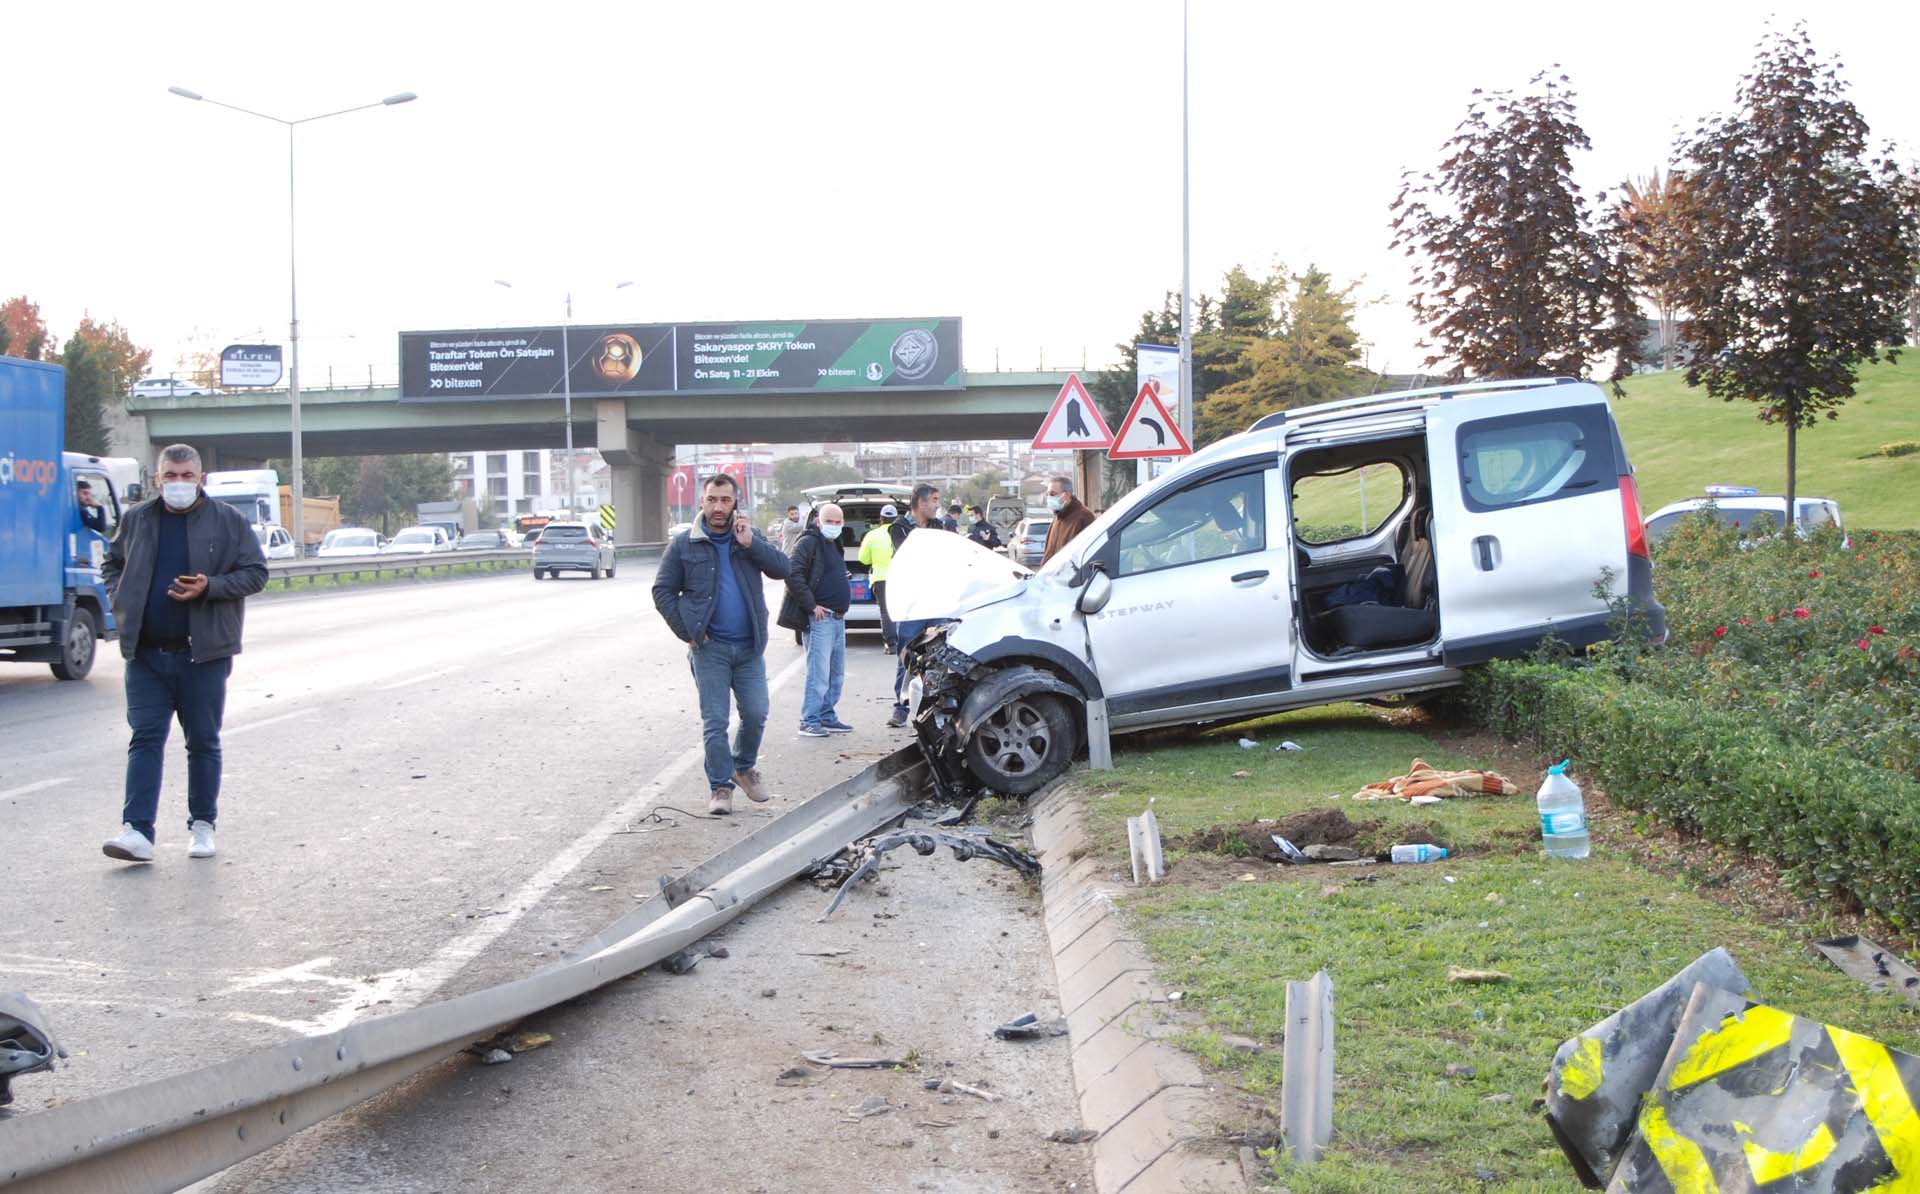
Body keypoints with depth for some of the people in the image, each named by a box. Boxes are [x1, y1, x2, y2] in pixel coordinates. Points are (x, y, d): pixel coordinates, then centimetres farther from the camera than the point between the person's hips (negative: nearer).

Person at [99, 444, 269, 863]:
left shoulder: (228, 522, 0)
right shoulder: (137, 521, 9)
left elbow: (255, 573, 0)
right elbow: (112, 564, 23)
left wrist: (209, 588, -14)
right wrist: (121, 601, 5)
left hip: (204, 654, -2)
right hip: (146, 655, 2)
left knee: (204, 742, 7)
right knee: (145, 738, -4)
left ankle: (202, 824, 20)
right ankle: (137, 830, -8)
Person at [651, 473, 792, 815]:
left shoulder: (750, 537, 7)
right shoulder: (684, 544, 1)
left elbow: (782, 568, -4)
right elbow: (663, 591, 4)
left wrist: (749, 543, -16)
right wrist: (686, 631, -5)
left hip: (749, 646, 2)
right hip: (709, 648, -2)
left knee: (756, 714, 4)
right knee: (714, 721, -1)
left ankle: (745, 767, 28)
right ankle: (720, 785, 8)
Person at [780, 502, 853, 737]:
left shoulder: (834, 545, 20)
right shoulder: (809, 543, -9)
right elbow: (793, 576, -19)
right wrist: (811, 605, -18)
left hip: (838, 618, 9)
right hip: (819, 619, -9)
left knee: (836, 674, 13)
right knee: (819, 673, -10)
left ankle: (827, 717, 21)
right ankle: (809, 721, -6)